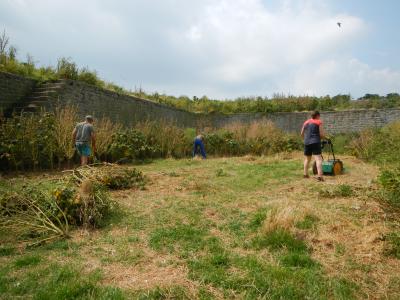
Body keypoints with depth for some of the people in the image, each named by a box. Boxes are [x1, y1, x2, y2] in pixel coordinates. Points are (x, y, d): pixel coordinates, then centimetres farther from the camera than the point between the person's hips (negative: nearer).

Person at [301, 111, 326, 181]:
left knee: (307, 159, 18)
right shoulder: (319, 122, 0)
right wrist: (324, 136, 15)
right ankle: (320, 175, -20)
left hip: (306, 143, 5)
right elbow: (322, 134, -6)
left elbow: (302, 134, 18)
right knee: (318, 158, -10)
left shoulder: (306, 122, 14)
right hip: (315, 142, -5)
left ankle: (305, 174, 24)